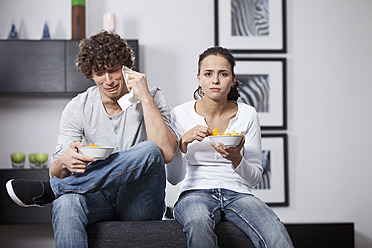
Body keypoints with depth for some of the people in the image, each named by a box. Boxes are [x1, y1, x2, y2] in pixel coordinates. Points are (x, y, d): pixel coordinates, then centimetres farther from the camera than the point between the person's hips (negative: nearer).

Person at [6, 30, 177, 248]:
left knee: (150, 151, -32)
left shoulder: (152, 98, -2)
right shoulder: (78, 108, 3)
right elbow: (56, 171, -4)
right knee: (65, 205, -37)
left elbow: (166, 154, -18)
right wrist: (65, 162, -29)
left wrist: (146, 98, -19)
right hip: (98, 199, 0)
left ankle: (49, 190, -22)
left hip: (140, 204, 0)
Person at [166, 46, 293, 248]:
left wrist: (236, 159, -15)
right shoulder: (180, 114, 2)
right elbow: (173, 177, 1)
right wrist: (184, 142, -16)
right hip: (195, 193, 1)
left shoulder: (247, 115, 5)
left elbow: (254, 178, 7)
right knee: (198, 224, -38)